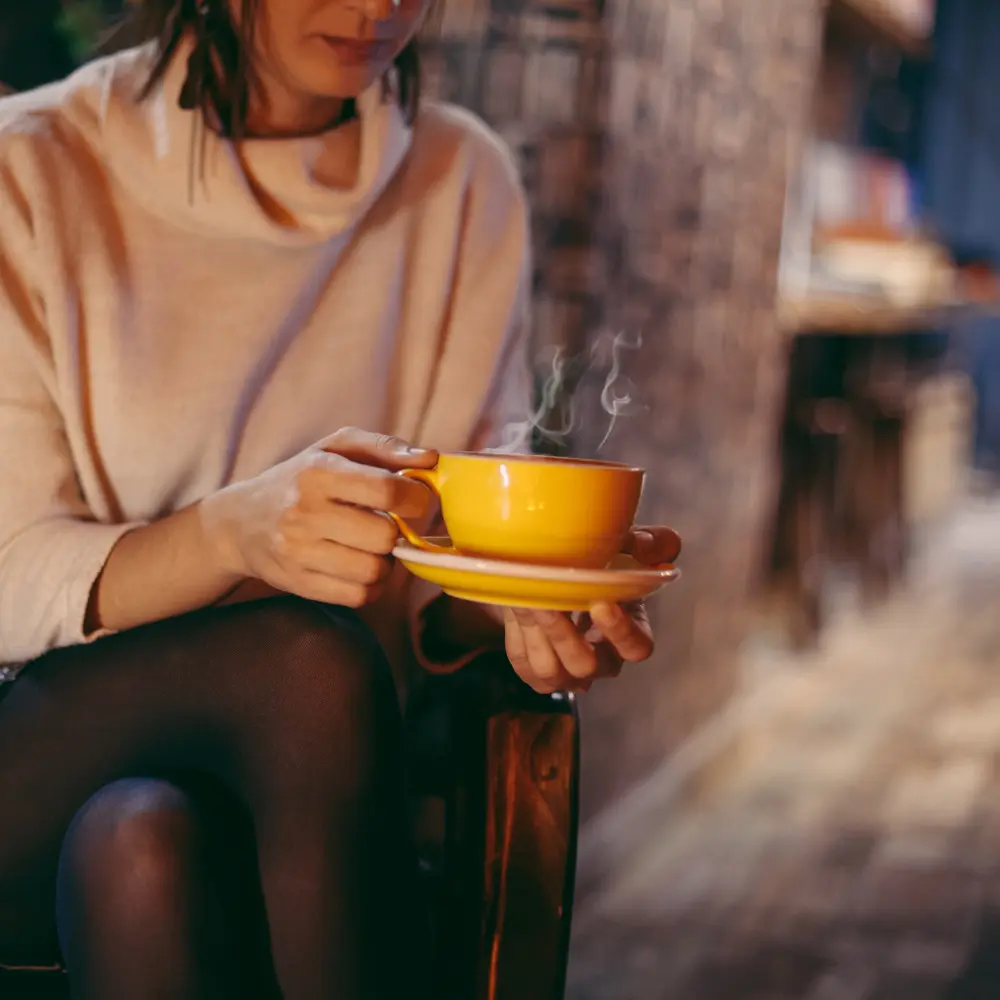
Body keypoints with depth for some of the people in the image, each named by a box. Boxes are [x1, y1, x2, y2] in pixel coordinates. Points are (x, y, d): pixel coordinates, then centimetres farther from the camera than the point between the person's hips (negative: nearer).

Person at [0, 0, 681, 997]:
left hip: (301, 773, 2)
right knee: (313, 659, -32)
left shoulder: (460, 182, 4)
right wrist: (239, 531, -31)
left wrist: (517, 601, -23)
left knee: (144, 843, -33)